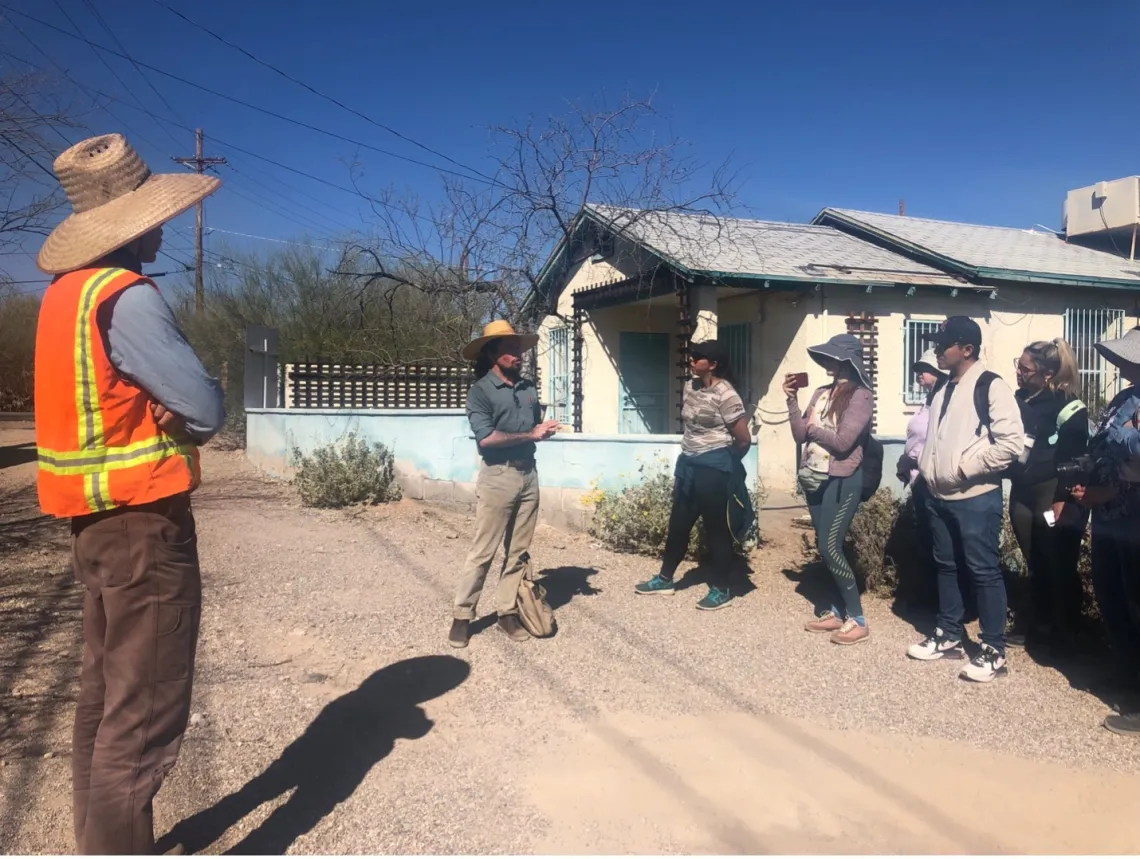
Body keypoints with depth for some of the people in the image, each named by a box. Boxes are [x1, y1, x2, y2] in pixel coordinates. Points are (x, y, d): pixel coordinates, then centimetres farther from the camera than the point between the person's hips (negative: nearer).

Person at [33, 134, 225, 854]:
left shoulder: (66, 290, 10)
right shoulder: (126, 297, -19)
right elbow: (207, 410, -21)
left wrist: (157, 414, -5)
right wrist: (177, 415, -1)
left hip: (98, 519, 10)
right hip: (144, 521, -10)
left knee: (106, 698, 19)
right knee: (146, 714, -2)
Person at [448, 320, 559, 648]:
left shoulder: (529, 387, 10)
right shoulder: (480, 390, -8)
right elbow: (485, 438, -19)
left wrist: (545, 429, -3)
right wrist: (529, 434, -13)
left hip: (529, 474, 6)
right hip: (498, 476, -6)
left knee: (519, 552, 10)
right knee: (482, 552, -1)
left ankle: (507, 612, 21)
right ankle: (462, 616, 11)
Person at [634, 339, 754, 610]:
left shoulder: (726, 395, -17)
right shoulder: (690, 387, 7)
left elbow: (744, 439, -14)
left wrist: (724, 462, 2)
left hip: (713, 468, -8)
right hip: (688, 464, 8)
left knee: (716, 528, 3)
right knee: (678, 523, 17)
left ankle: (722, 588, 18)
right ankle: (665, 578, 31)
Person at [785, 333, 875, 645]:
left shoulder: (861, 396, -11)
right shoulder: (822, 393, 9)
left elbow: (842, 441, -20)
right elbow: (800, 435, 5)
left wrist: (814, 429, -5)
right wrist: (792, 399, -2)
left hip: (842, 481, -7)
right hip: (815, 479, 7)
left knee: (830, 548, -8)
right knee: (826, 548, 12)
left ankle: (857, 619, 4)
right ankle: (837, 611, 24)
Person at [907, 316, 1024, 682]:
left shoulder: (991, 387, -12)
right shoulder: (942, 389, 13)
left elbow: (1011, 442, -19)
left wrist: (966, 467, -17)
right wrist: (925, 468, 11)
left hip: (976, 498, -8)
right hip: (939, 496, 8)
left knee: (983, 571, -1)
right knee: (946, 566, 16)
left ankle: (993, 651, 9)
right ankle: (948, 637, 29)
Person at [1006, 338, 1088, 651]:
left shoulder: (1067, 407, -11)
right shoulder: (1019, 400, 8)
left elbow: (1074, 458, -13)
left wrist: (1063, 499, -15)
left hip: (1054, 497, -5)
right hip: (1022, 494, 6)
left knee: (1060, 569, 5)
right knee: (1036, 567, 13)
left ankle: (1064, 635, 19)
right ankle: (1037, 628, 24)